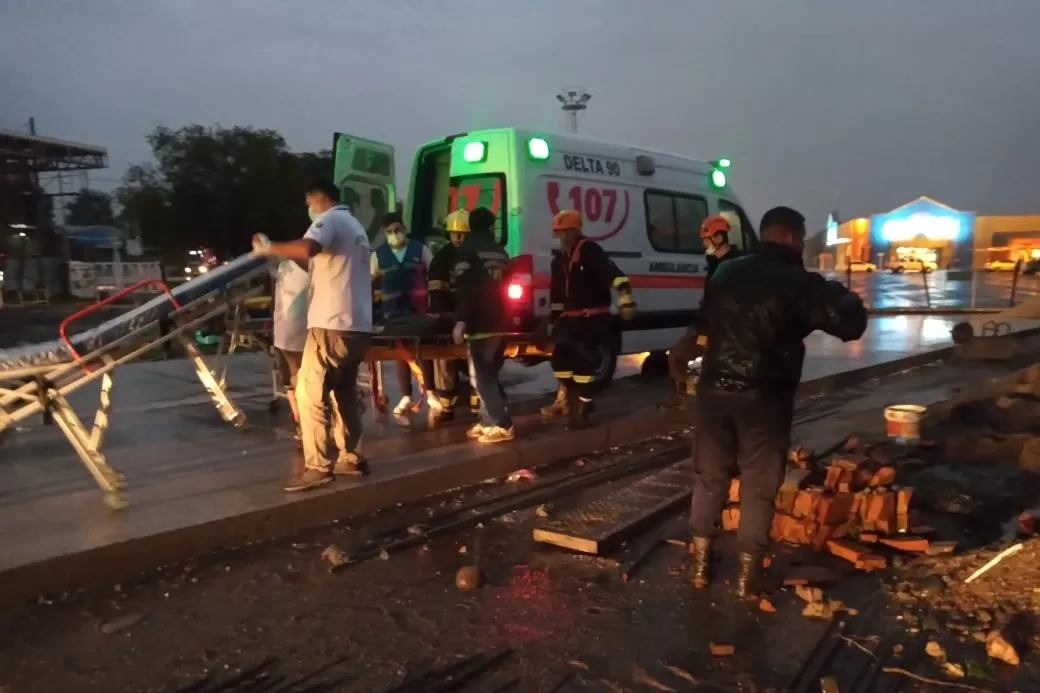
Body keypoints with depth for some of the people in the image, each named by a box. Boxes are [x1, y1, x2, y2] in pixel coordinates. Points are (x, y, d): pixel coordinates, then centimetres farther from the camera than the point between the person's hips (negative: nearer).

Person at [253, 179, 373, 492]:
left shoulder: (329, 218, -4)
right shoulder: (355, 226, 24)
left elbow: (307, 248, -26)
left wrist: (269, 248, -13)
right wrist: (302, 263, 26)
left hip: (333, 324, -9)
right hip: (358, 325, 9)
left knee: (310, 393, -5)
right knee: (344, 391, 16)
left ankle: (318, 467, -6)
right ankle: (351, 457, 20)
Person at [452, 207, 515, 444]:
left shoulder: (466, 250, -5)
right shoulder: (501, 252, 16)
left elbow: (465, 288, -16)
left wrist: (461, 320, -19)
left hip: (480, 324, -7)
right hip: (500, 322, 7)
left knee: (481, 376, -4)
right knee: (489, 373, 16)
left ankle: (501, 426, -7)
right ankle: (489, 421, 18)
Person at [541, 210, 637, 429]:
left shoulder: (590, 250, -12)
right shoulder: (559, 259, 14)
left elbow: (614, 274, -24)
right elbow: (556, 293, 22)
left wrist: (625, 300, -36)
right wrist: (553, 319, 23)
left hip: (594, 318, -8)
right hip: (572, 318, 9)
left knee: (584, 362, -10)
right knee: (561, 357, 12)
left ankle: (582, 408, 2)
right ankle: (567, 400, 30)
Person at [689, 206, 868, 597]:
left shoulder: (725, 273, 10)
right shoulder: (797, 282, -9)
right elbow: (852, 324, -12)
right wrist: (845, 298, 10)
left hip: (715, 389, 5)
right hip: (764, 397, -5)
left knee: (710, 476, 15)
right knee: (760, 485, 8)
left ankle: (701, 562, 23)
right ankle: (748, 572, 15)